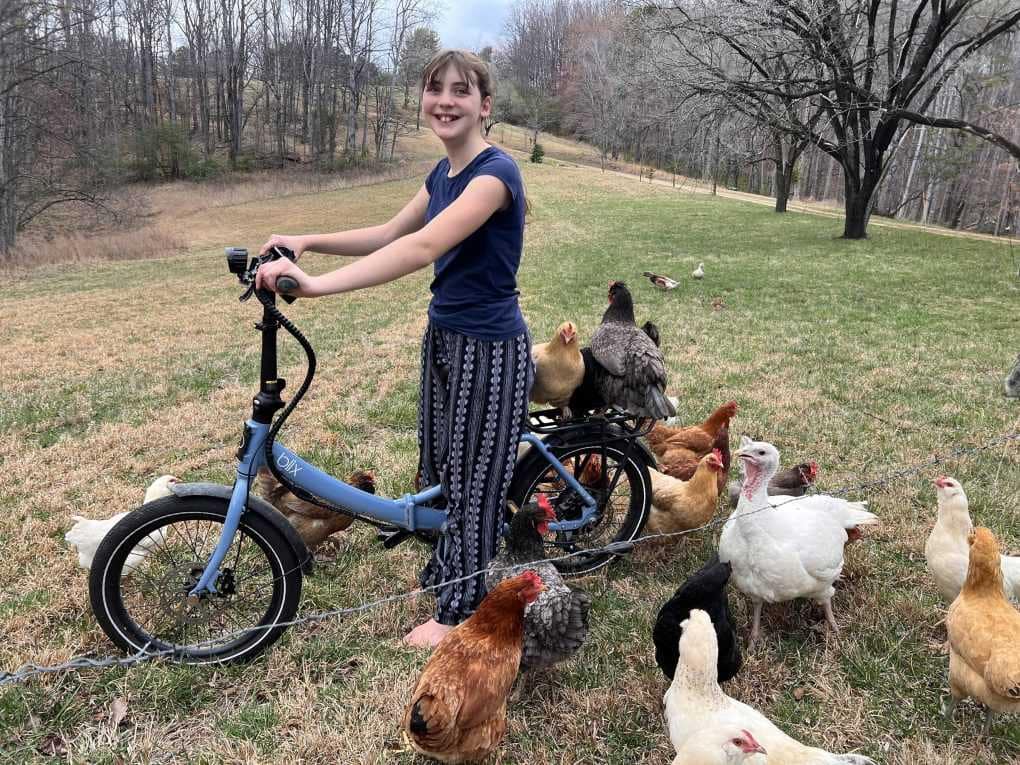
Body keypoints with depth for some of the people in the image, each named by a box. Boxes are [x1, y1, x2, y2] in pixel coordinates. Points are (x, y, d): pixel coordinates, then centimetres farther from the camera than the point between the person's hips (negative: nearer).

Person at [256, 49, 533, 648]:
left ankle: (459, 610, 22)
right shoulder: (443, 174, 8)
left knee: (476, 476, 4)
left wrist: (317, 285, -41)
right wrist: (307, 242, 0)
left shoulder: (495, 171, -21)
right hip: (444, 336, 9)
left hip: (489, 347, -9)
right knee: (440, 467, 19)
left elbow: (423, 247, -34)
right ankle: (447, 573, 39)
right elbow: (388, 234, 14)